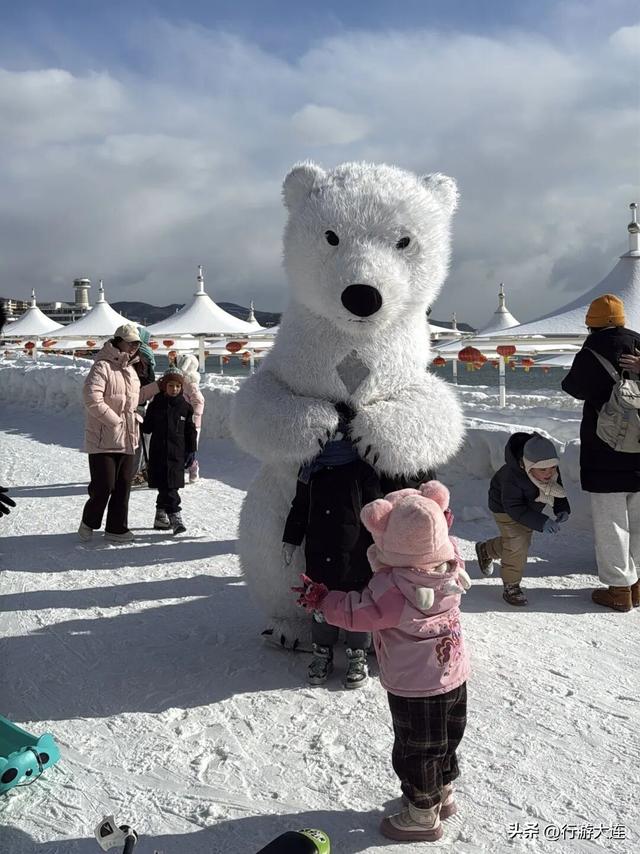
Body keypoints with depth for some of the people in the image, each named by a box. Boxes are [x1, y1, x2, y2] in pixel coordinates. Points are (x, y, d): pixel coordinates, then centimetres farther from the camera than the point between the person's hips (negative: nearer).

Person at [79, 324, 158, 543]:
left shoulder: (130, 370, 14)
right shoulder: (103, 367, -13)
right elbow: (92, 400, -23)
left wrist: (157, 386, 16)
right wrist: (116, 420, -19)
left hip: (128, 440, 8)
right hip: (103, 441, -8)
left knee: (123, 487, 10)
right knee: (103, 486, -3)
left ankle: (116, 529, 21)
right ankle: (89, 523, 21)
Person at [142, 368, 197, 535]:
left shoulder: (185, 407, 5)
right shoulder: (156, 405, 3)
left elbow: (190, 431, 10)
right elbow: (147, 427, 12)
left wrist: (191, 450, 7)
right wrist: (145, 425, -6)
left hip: (177, 453, 1)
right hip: (158, 452, -1)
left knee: (167, 487, 6)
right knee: (166, 486, -8)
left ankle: (161, 517, 20)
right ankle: (175, 516, -8)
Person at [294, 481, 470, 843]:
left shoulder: (391, 589, -32)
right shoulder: (451, 567, -15)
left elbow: (355, 612, -19)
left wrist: (319, 598, -6)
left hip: (414, 687, -7)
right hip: (455, 676, 7)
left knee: (415, 749, 14)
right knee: (445, 740, 26)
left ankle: (422, 816, 32)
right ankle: (444, 794, 47)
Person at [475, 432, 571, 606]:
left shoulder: (553, 473, -23)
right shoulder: (512, 476, -42)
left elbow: (558, 491, -3)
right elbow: (514, 508, -37)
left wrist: (562, 510, -22)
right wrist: (542, 522, -45)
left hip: (529, 509, 7)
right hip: (505, 508, -7)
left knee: (523, 541, 19)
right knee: (516, 542, -20)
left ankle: (486, 550, 46)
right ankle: (511, 586, -4)